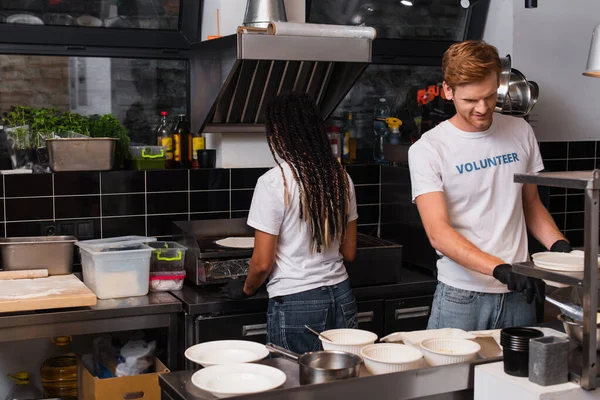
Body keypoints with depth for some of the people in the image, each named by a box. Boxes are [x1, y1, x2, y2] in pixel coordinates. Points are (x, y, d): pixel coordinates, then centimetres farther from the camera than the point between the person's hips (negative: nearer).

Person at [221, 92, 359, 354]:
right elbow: (349, 252, 10)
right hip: (341, 298, 6)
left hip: (294, 304, -6)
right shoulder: (341, 178, 3)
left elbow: (262, 263, -11)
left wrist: (246, 289, 9)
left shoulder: (274, 183, -14)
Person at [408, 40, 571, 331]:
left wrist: (559, 245, -2)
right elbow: (438, 233, -17)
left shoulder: (521, 132, 6)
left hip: (519, 294, 4)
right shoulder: (427, 149, -9)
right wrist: (501, 269, -28)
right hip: (461, 296, -4)